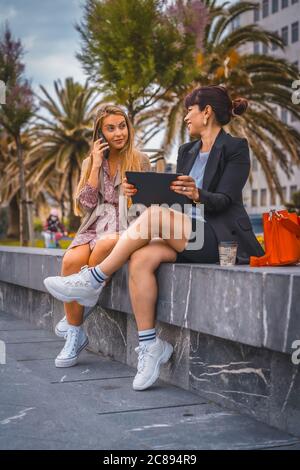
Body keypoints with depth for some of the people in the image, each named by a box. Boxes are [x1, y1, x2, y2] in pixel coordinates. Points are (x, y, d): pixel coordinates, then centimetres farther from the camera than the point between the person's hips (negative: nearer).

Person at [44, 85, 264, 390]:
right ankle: (149, 345, -21)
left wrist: (197, 195, -32)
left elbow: (225, 200, -12)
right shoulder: (187, 151, 20)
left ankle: (93, 281, -18)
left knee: (154, 216, -29)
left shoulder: (235, 148, -1)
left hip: (221, 239, -6)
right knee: (141, 258, -25)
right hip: (185, 236, 6)